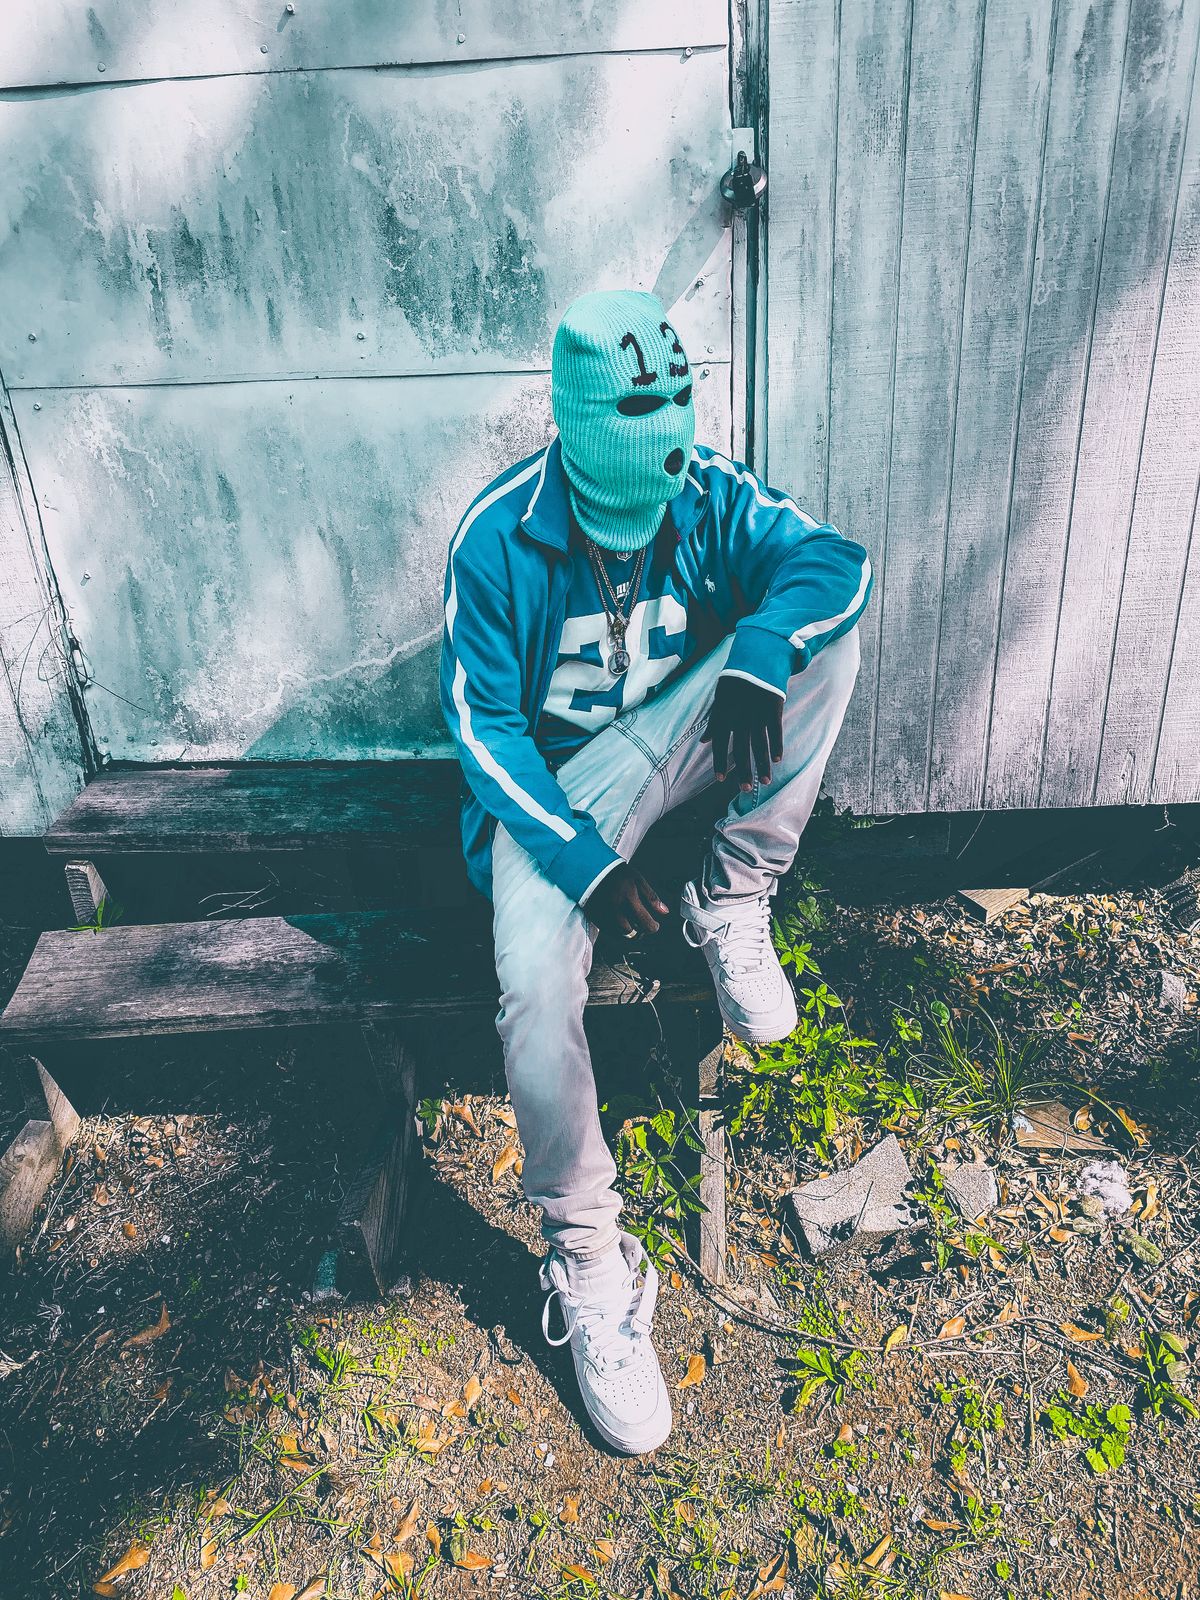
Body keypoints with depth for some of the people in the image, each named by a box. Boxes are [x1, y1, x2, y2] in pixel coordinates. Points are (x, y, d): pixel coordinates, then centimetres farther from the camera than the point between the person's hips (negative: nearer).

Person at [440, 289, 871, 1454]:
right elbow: (482, 725, -16)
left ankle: (734, 902, -14)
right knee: (536, 990, -31)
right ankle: (587, 1267, -10)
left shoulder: (711, 495, -5)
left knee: (820, 626, -19)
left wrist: (753, 662, -38)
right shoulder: (496, 539, -15)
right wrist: (587, 860, -27)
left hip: (673, 746, 4)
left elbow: (836, 559, -17)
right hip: (549, 787, -3)